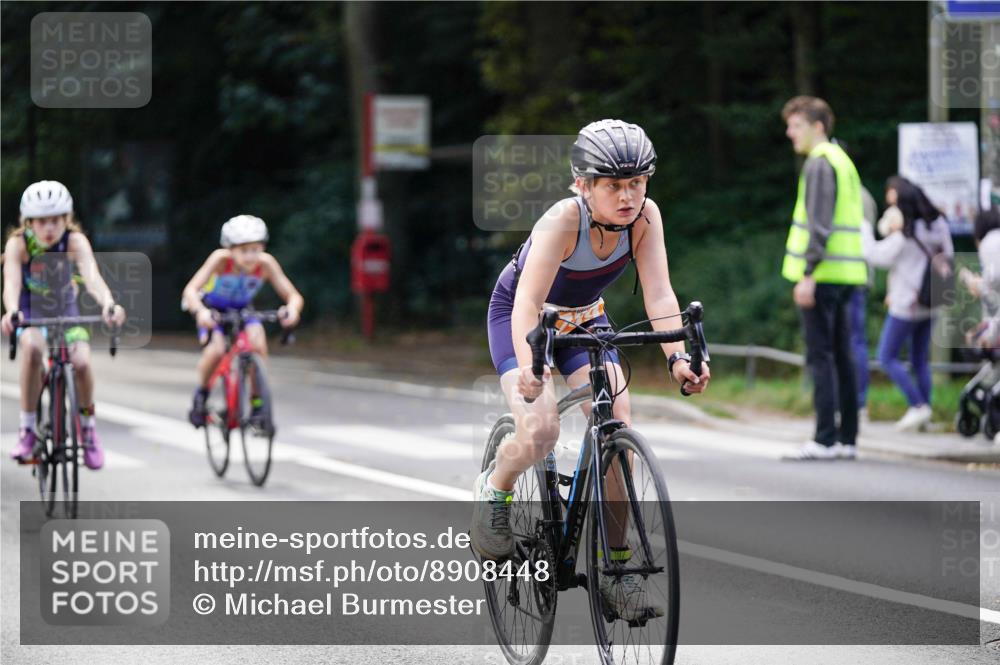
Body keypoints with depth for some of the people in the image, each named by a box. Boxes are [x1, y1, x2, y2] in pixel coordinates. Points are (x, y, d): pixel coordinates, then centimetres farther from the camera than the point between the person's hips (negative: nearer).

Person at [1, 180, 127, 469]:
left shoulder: (75, 241, -20)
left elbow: (92, 276, -36)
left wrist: (108, 304, -57)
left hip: (67, 314, 1)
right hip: (32, 316, -1)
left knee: (81, 362, -26)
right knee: (32, 347, -35)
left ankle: (88, 428, 3)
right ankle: (27, 430, -22)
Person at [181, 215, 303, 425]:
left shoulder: (265, 263, -27)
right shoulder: (221, 259, -32)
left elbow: (293, 295, -28)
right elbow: (191, 289, -40)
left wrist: (292, 308, -52)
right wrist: (200, 311, -60)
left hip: (242, 309, 2)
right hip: (213, 310, -2)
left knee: (258, 343, -27)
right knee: (216, 350, -28)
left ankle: (257, 404, -10)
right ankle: (201, 395, 1)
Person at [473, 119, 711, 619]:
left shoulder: (645, 217, -23)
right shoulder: (564, 220, -35)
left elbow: (659, 295, -28)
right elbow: (528, 302, -43)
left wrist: (678, 357, -45)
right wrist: (528, 367, -60)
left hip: (584, 319, 4)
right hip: (521, 316, -4)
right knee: (540, 431, -26)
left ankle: (616, 562, -6)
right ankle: (494, 490, 8)